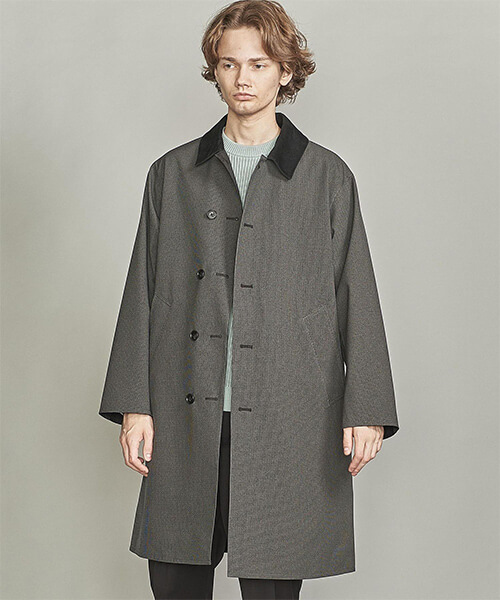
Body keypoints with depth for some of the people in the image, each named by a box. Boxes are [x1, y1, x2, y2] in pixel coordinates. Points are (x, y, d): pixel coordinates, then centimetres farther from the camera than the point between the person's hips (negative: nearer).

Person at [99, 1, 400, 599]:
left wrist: (365, 409, -4)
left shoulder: (327, 176, 6)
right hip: (186, 418, 2)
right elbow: (142, 294, 10)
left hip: (285, 422, -2)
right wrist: (134, 403, 3)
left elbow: (356, 296, 3)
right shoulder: (172, 173, 11)